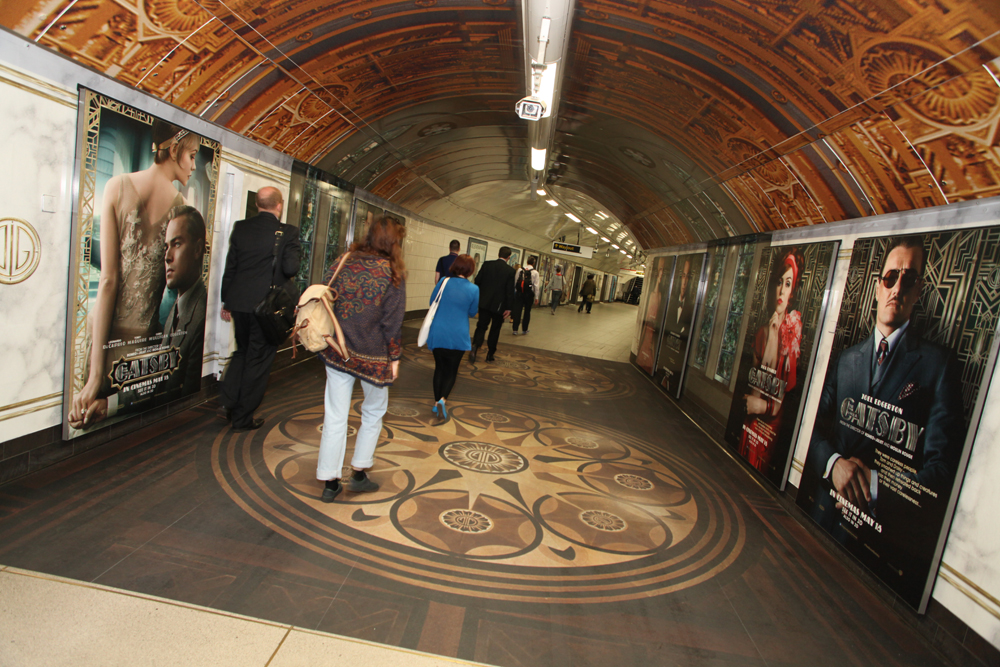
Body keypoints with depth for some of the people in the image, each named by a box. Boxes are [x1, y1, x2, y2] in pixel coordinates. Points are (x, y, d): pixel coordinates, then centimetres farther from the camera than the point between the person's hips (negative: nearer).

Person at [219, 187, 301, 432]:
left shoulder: (240, 228, 4)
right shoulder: (287, 232, -11)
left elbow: (230, 267, 8)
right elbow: (291, 268, -18)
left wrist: (226, 301, 17)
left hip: (239, 302, 5)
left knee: (242, 352, 25)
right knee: (258, 360, 7)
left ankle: (228, 403, 16)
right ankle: (242, 418, 16)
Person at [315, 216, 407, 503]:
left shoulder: (341, 264, 2)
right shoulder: (392, 274, -11)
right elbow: (392, 322, -10)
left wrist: (329, 342, 16)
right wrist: (394, 358, -1)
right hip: (372, 357, -3)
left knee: (335, 417, 9)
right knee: (373, 413, 18)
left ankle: (329, 483, 18)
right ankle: (359, 474, 23)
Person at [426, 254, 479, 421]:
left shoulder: (443, 282, -7)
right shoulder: (473, 289, -11)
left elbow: (432, 301, 7)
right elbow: (473, 313, 3)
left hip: (438, 334, 2)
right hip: (458, 337, -2)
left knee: (439, 368, 17)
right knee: (452, 370, 11)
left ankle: (437, 402, 19)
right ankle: (442, 399, -10)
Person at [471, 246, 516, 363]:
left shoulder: (487, 264, -2)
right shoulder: (510, 271, -8)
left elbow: (477, 281, 1)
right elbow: (510, 290, -10)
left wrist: (477, 297, 14)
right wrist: (508, 307, -4)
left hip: (484, 302, 2)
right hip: (499, 304, -1)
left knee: (481, 326, 7)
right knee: (495, 329, 13)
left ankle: (475, 346, -18)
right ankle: (490, 354, 20)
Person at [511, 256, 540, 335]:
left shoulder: (519, 270, 4)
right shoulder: (535, 272, -3)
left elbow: (515, 282, 5)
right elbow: (536, 285, -5)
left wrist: (515, 292, 12)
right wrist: (536, 297, 0)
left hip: (519, 293, 2)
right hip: (529, 294, -1)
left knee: (517, 311, 2)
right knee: (527, 312, 10)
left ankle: (515, 329, -3)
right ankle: (524, 330, 16)